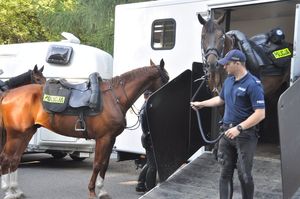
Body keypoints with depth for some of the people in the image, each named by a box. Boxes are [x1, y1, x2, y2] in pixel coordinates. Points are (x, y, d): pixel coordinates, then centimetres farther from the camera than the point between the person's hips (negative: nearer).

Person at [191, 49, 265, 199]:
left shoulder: (253, 84, -16)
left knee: (244, 175, 0)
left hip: (245, 135, -7)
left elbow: (260, 114, -21)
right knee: (225, 173, 9)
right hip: (227, 133, 7)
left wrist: (239, 128, -25)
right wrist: (201, 104, 31)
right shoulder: (228, 81, 9)